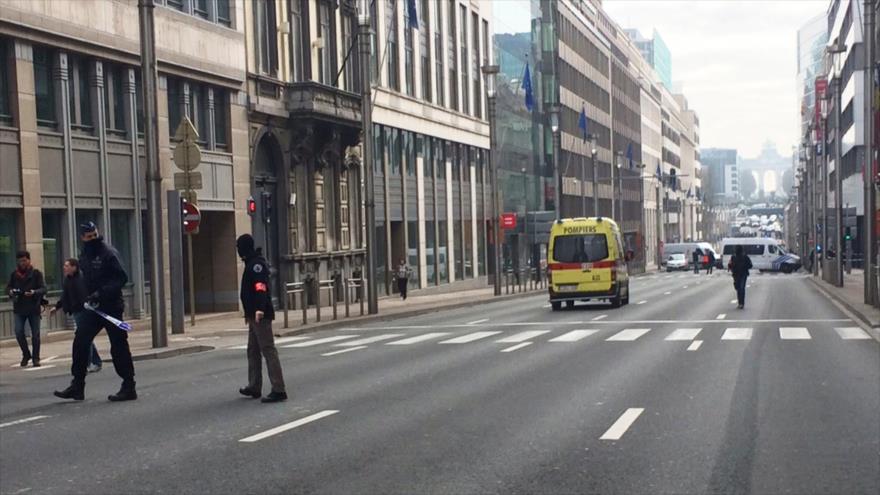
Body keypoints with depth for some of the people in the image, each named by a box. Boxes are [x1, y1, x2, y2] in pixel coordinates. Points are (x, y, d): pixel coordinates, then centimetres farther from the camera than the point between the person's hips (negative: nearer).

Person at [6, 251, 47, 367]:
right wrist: (10, 291, -14)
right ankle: (26, 355, 13)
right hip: (19, 309, 2)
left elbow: (43, 288, -7)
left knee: (35, 334, 4)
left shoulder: (36, 273, -3)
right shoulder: (14, 274, 5)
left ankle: (35, 358, 16)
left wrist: (34, 292, -27)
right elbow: (8, 287, 10)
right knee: (19, 332, -8)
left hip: (33, 308, -2)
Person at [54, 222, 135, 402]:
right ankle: (77, 386, 12)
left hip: (111, 306, -7)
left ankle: (129, 387, 5)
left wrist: (102, 293, -25)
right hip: (92, 307, 8)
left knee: (119, 346, -2)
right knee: (80, 343, 4)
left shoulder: (108, 252, -12)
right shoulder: (84, 255, 12)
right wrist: (88, 296, 14)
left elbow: (122, 278, -18)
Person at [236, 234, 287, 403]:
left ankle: (278, 390, -13)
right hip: (254, 315, 11)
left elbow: (261, 287, -26)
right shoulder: (252, 263, 19)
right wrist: (249, 312, 28)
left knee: (268, 350, -11)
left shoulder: (256, 263, -13)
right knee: (253, 351, 16)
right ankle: (254, 387, 24)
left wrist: (260, 308, -37)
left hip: (260, 315, -11)